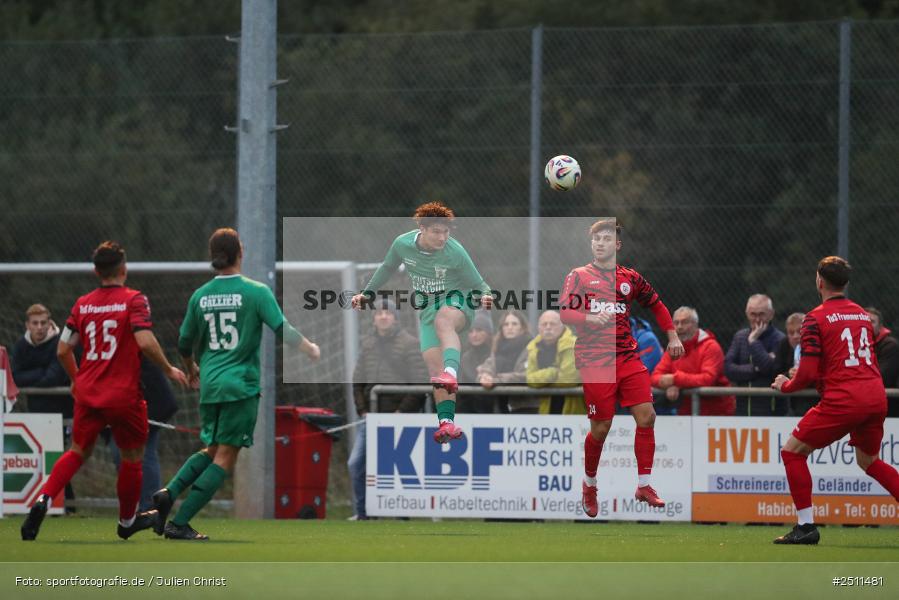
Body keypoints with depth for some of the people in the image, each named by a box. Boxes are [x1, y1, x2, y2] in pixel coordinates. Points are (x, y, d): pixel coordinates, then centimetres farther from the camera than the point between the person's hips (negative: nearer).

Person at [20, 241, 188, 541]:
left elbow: (63, 350, 8)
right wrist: (168, 370, -6)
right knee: (132, 456, 14)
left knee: (78, 452, 14)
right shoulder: (133, 300, -8)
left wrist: (76, 378, 26)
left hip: (87, 393, 4)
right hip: (124, 394, -4)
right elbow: (145, 342, -20)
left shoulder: (82, 304, 6)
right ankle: (127, 521, 27)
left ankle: (43, 499, -9)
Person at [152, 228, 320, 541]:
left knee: (212, 450, 21)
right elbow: (282, 330, -11)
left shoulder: (200, 296, 6)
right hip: (241, 386, -5)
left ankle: (168, 493, -2)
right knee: (225, 458, 0)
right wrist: (309, 349, 7)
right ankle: (179, 522, -7)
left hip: (210, 385, 5)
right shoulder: (256, 292, -7)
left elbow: (184, 344, 14)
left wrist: (192, 371, 34)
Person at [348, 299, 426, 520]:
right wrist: (362, 410, 5)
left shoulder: (409, 344, -4)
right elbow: (358, 381, 16)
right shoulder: (368, 344, 12)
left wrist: (402, 412, -12)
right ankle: (362, 512, 10)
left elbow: (420, 385, -8)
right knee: (355, 463, 0)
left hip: (397, 418, -5)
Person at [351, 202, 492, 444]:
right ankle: (447, 423, -15)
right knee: (435, 369, -11)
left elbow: (477, 285, -10)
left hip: (457, 300, -4)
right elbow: (388, 267, 13)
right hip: (427, 310, 4)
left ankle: (451, 373, -62)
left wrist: (485, 297, -32)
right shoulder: (402, 244, -9)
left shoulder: (455, 252, -19)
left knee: (443, 321, -41)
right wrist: (367, 293, 16)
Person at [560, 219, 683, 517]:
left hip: (627, 357, 3)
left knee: (646, 415, -10)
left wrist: (672, 336, 18)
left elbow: (656, 304, 26)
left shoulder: (630, 278, 12)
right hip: (594, 359, -3)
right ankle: (589, 485, 20)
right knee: (601, 427, -4)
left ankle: (644, 486, -2)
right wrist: (590, 318, -25)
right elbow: (563, 312, -7)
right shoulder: (579, 276, 3)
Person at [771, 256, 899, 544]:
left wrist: (785, 385, 12)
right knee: (867, 460, 27)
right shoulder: (863, 315, 16)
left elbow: (808, 374, -9)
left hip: (843, 399, -7)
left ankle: (806, 526, -2)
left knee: (793, 451, 6)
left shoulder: (816, 318, -4)